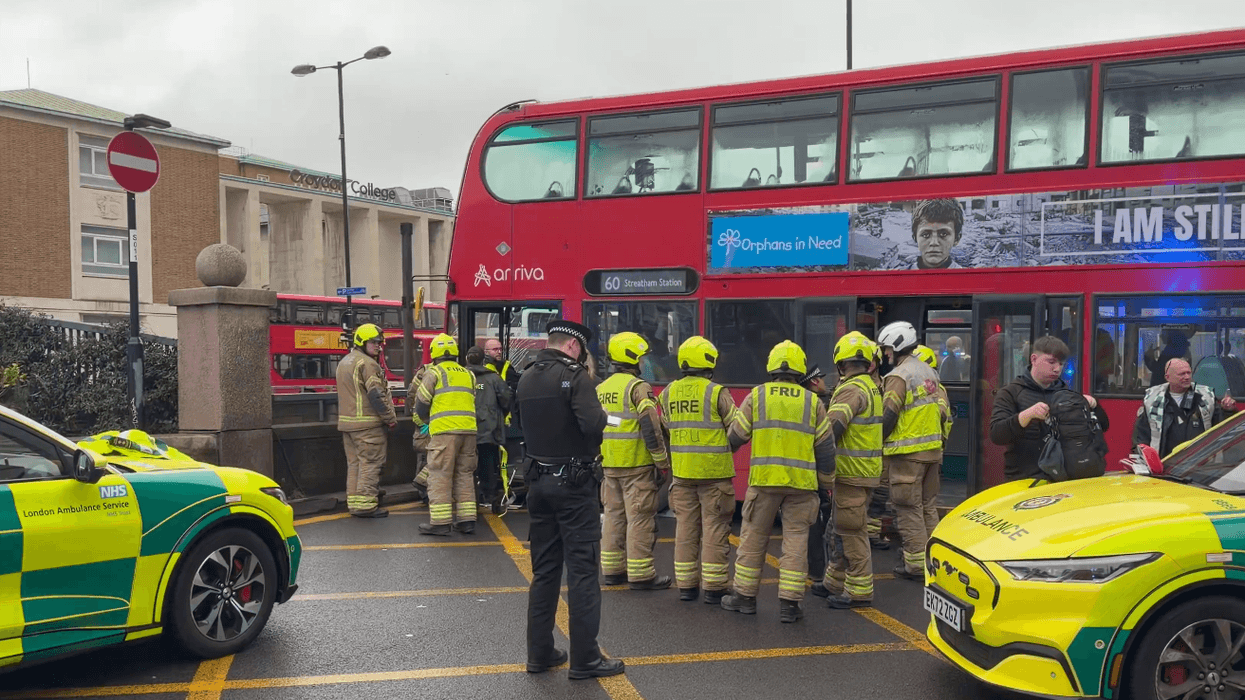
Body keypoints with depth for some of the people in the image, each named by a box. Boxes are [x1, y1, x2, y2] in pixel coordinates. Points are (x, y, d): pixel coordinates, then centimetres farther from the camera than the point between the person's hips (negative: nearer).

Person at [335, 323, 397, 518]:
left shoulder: (343, 363, 18)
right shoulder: (367, 364, -13)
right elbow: (376, 395, -18)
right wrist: (390, 418, -10)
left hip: (346, 422, 9)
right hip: (367, 424, -9)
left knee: (354, 463, 13)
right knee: (370, 462, -5)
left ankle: (354, 502, 15)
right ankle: (366, 505, -5)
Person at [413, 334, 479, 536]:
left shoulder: (434, 373, 3)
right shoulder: (468, 375, 20)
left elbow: (422, 401, 4)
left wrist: (421, 420, 24)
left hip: (444, 430, -5)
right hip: (468, 429, 5)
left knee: (440, 475, -2)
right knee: (464, 474, 12)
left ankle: (440, 522, -4)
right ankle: (467, 520, 11)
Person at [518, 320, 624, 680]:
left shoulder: (526, 379, 9)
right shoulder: (574, 376, -14)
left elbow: (532, 424, 12)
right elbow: (593, 426, -24)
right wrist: (603, 417, -4)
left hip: (539, 481, 7)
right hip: (573, 484, -7)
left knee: (544, 569, 13)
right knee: (582, 570, -1)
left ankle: (539, 653, 19)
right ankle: (584, 658, 4)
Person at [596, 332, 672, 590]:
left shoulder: (600, 389, 12)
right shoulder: (638, 387, -12)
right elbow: (651, 428, -17)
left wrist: (597, 459, 22)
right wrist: (663, 462, -10)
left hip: (610, 465, 8)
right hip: (637, 465, -8)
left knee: (614, 515, 15)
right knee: (640, 518, -2)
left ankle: (612, 569, 21)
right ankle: (640, 575, 2)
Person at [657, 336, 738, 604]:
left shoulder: (669, 393, 4)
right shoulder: (716, 393, -11)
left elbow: (666, 429, 9)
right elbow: (737, 429, -6)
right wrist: (724, 447, 11)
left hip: (682, 472, 5)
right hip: (714, 472, -5)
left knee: (685, 527, 12)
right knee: (714, 529, 2)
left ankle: (686, 585, 17)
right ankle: (713, 588, 6)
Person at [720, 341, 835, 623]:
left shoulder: (755, 396, 1)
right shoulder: (812, 401, 4)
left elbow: (735, 436, 5)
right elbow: (825, 447, 7)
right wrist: (827, 482, 18)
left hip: (763, 479, 0)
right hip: (801, 483, 1)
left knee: (754, 537, 11)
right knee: (795, 541, 6)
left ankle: (745, 596, 19)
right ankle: (789, 603, 7)